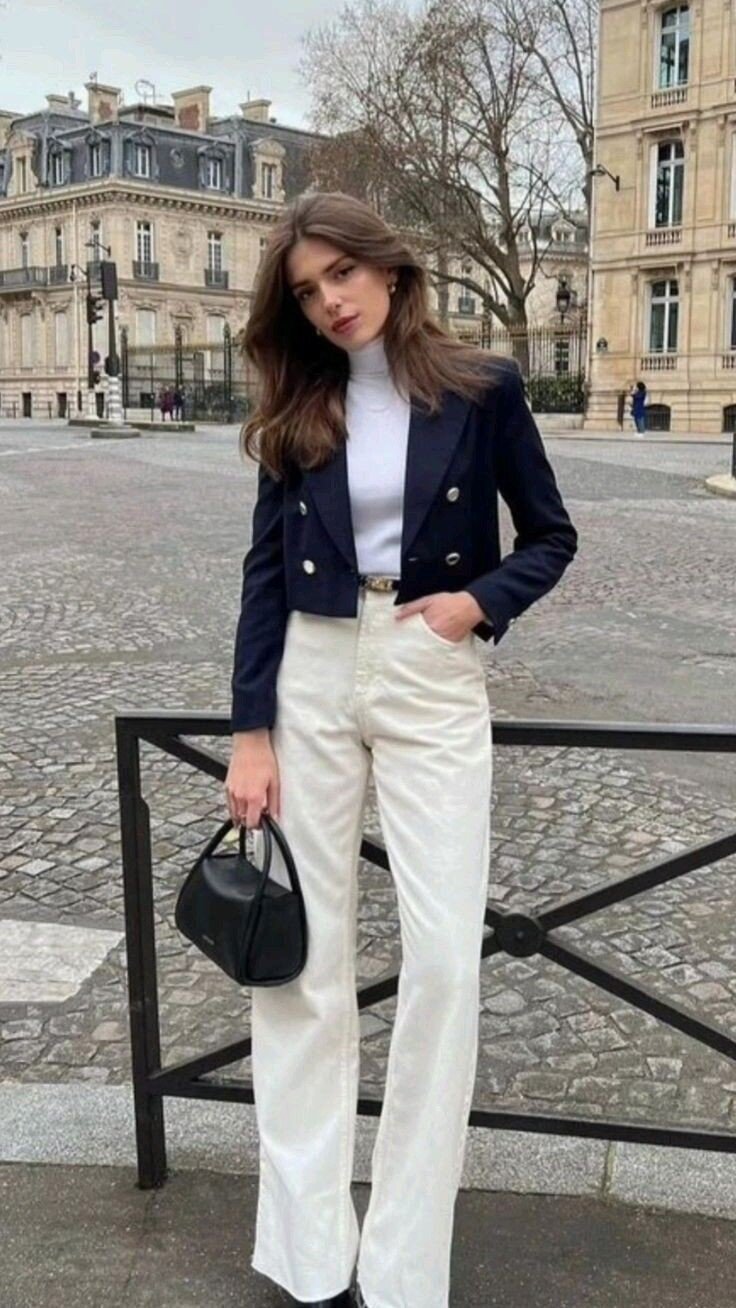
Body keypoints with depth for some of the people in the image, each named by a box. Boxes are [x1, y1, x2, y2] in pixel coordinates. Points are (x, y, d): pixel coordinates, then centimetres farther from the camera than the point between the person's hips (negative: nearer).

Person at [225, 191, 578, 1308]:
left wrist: (483, 600, -13)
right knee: (303, 951, 3)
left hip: (434, 683, -2)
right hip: (309, 679, 2)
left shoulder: (482, 390, 0)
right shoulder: (298, 409, 6)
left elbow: (551, 536, 7)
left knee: (444, 956, -6)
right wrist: (251, 731, -3)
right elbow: (266, 570, 4)